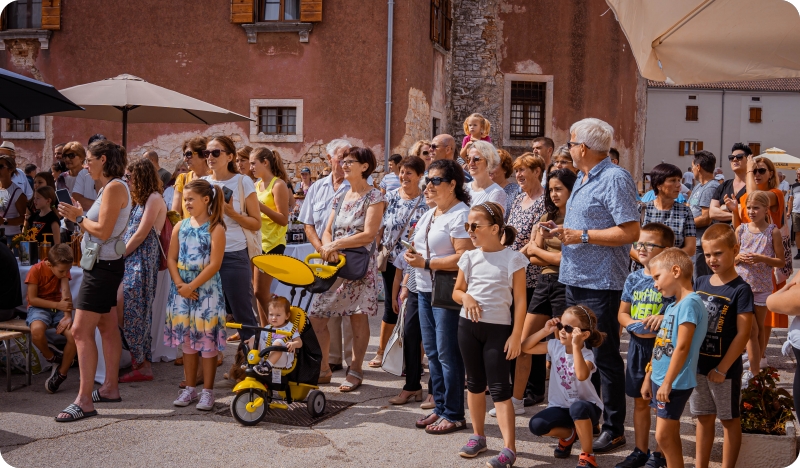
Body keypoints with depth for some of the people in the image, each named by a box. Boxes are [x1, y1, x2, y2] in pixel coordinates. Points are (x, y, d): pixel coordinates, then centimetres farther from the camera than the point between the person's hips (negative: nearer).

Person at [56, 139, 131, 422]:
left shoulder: (114, 187, -15)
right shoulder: (110, 187, 14)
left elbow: (103, 231, -20)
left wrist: (78, 218, -7)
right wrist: (80, 216, 5)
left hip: (103, 266, -11)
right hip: (103, 264, 11)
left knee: (81, 331, -11)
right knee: (108, 328, 15)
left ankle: (84, 401, -9)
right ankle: (110, 388, 24)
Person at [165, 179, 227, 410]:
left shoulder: (215, 229, -6)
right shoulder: (180, 226, 9)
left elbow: (214, 265, -13)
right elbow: (171, 258, 5)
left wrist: (191, 286, -15)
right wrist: (180, 284, -10)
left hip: (206, 290, -5)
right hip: (181, 290, 5)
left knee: (207, 341, -1)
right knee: (186, 340, 11)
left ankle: (207, 391, 8)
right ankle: (190, 388, 20)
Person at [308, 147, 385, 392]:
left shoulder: (374, 196, -6)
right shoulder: (341, 197, 15)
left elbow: (369, 234, -16)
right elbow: (328, 231, 11)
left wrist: (336, 245, -16)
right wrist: (327, 247, -12)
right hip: (334, 264, 7)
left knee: (358, 317, 0)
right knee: (316, 315, 1)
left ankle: (355, 371, 12)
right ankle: (323, 367, 15)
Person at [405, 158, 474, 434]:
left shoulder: (460, 215, -13)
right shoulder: (428, 215, 17)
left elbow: (464, 258, -21)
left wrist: (426, 263, -17)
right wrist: (412, 256, 5)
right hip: (425, 290, 9)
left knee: (447, 354, -4)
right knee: (432, 352, 12)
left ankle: (454, 415, 7)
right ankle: (440, 408, 22)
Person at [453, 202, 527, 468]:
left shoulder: (512, 259, -8)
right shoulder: (469, 257, 5)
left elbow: (520, 301, -7)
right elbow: (456, 291, 14)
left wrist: (516, 335, -13)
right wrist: (465, 297, -10)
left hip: (499, 328, -5)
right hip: (468, 325, 5)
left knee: (499, 387, -7)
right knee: (475, 383, 14)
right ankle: (478, 436, 27)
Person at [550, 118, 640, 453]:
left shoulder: (615, 179, -13)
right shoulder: (582, 178, 16)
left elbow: (630, 231, -21)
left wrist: (583, 236, -20)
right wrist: (562, 232, 8)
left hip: (600, 283, -10)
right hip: (574, 279, 10)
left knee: (605, 357, -1)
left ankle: (614, 429, 10)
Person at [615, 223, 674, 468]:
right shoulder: (634, 278, 5)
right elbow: (622, 313, 11)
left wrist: (665, 318, -27)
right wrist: (633, 324, -9)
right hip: (637, 345, 5)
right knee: (640, 401, 15)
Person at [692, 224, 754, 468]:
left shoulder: (740, 289, -13)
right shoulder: (700, 283, 3)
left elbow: (743, 333, -15)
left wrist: (722, 368, -15)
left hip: (724, 368, -5)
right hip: (697, 364, 5)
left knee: (729, 420, 9)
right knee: (703, 418, 16)